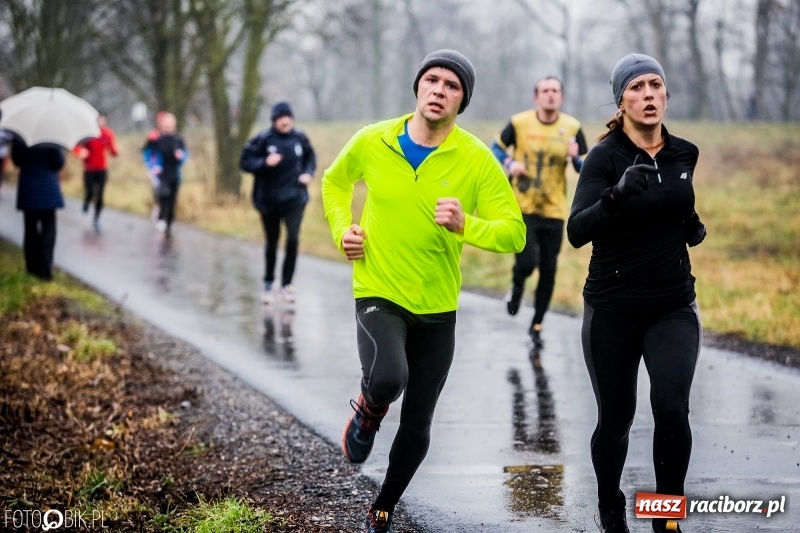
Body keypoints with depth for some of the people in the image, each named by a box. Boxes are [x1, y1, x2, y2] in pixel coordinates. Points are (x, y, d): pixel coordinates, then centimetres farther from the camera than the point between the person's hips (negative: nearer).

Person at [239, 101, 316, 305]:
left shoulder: (300, 138, -3)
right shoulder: (263, 139, -12)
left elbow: (310, 158, 15)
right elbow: (245, 162, -9)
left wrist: (308, 173, -2)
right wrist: (264, 162, -24)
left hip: (294, 198, 1)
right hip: (269, 200, -1)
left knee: (293, 239, -12)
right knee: (271, 243, 11)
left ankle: (286, 284, 1)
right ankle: (268, 284, 29)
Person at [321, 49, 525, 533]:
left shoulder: (477, 159, -10)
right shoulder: (372, 142, -5)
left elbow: (514, 233, -12)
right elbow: (335, 181, 16)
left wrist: (465, 225, -30)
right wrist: (343, 229, 0)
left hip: (438, 307, 1)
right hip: (379, 294, -1)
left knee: (417, 427, 10)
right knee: (387, 378, -32)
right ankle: (368, 412, 5)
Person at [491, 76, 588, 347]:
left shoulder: (572, 128, -1)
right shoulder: (519, 123, -4)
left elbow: (586, 169, 2)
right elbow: (497, 148, 9)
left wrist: (575, 157, -20)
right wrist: (509, 164, -10)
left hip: (554, 211, 2)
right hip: (523, 208, -2)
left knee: (548, 271, 5)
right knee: (527, 262, -16)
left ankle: (536, 325, 23)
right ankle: (517, 287, 21)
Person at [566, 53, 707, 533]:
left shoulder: (684, 155, 3)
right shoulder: (605, 158, -11)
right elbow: (576, 232, -23)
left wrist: (694, 230, 1)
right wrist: (616, 194, -40)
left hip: (674, 308, 2)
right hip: (612, 311, -2)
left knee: (672, 409, -17)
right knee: (616, 418, 8)